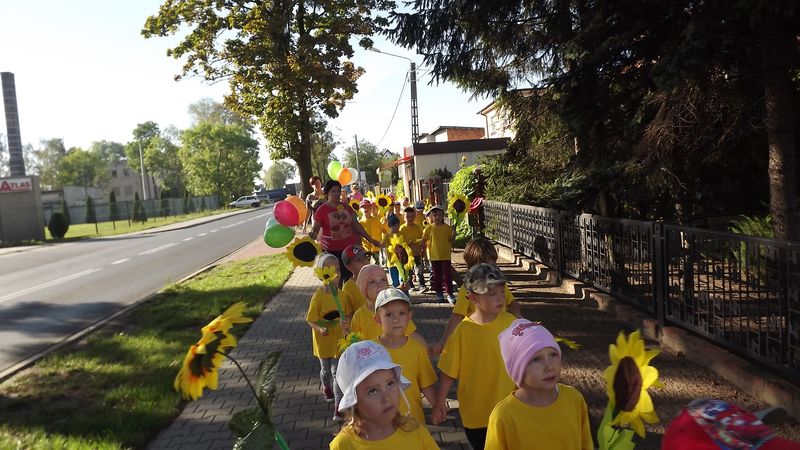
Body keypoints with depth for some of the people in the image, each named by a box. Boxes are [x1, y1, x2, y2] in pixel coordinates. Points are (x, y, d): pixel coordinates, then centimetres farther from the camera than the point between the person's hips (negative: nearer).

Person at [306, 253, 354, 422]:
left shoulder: (343, 295, -10)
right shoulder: (318, 296, -21)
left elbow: (348, 315, 1)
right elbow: (310, 320, -15)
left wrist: (346, 323, -21)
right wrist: (320, 329, -34)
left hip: (339, 340, 1)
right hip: (323, 341, -1)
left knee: (338, 373, 1)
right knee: (326, 370, 22)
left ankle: (339, 408, 6)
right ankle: (327, 388, 54)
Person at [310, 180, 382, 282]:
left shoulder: (346, 207, 9)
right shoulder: (321, 210, -4)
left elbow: (356, 225, 14)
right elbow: (315, 229, -2)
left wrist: (370, 239, 14)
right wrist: (313, 235, -26)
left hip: (350, 247, 4)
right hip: (332, 250, -4)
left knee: (350, 279, 4)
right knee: (337, 280, -2)